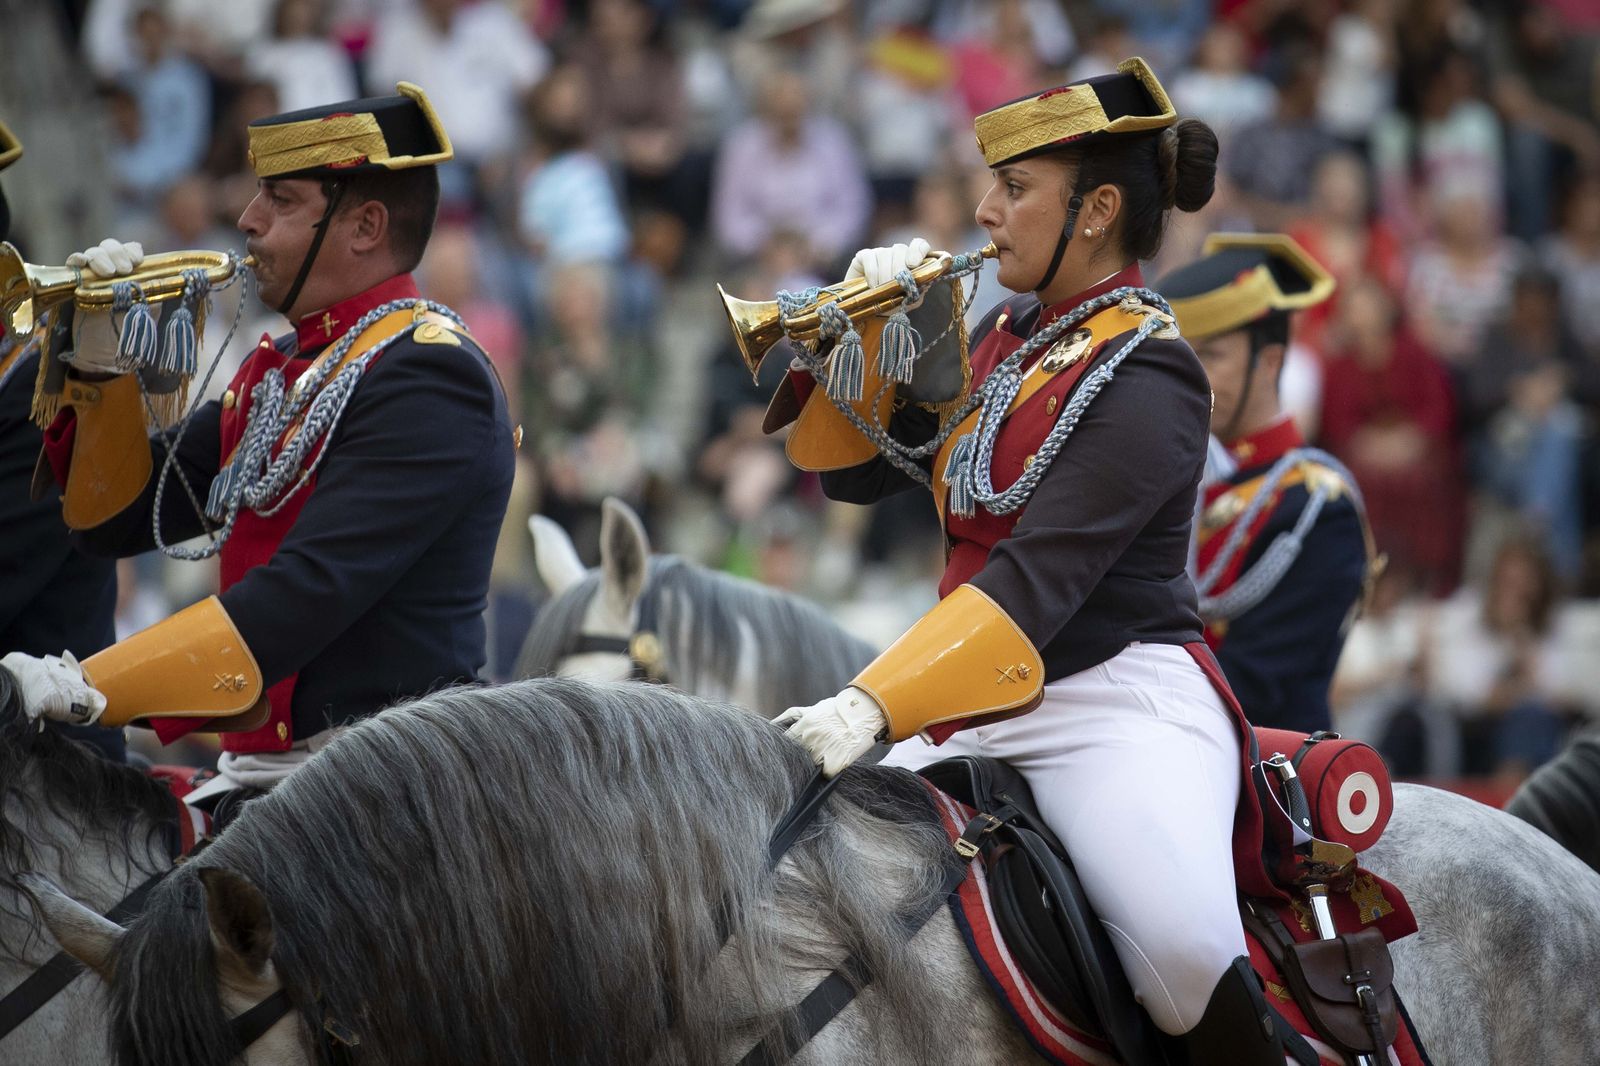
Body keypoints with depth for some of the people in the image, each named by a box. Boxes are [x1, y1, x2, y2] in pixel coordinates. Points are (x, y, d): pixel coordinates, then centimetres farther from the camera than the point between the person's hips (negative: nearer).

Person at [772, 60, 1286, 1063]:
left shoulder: (1147, 376, -13)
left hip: (1122, 700, -8)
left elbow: (1036, 577, -23)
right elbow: (855, 472, 19)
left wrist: (873, 708, -31)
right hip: (981, 712, 9)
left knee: (1184, 950, -33)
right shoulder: (1005, 334, 13)